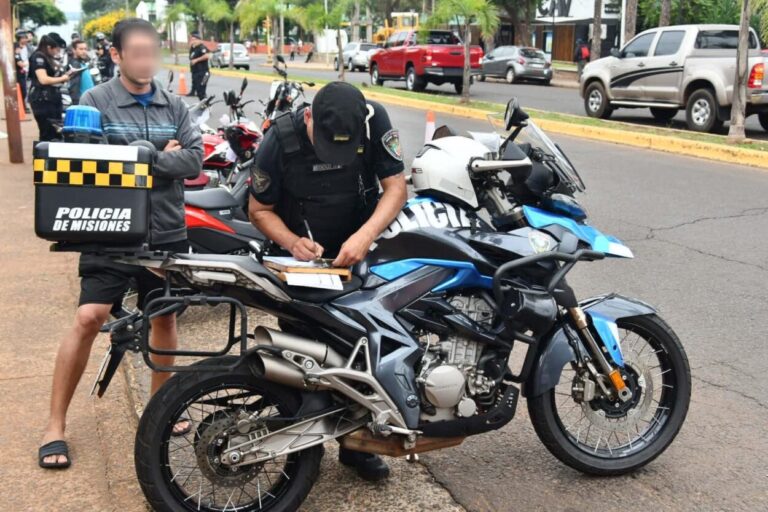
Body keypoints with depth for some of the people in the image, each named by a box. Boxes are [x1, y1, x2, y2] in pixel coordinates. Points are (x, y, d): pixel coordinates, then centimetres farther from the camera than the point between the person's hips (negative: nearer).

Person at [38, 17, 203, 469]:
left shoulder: (174, 105, 7)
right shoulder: (96, 101, -4)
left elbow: (195, 160, -3)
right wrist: (159, 156, -14)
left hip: (168, 232, 4)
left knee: (165, 317, 14)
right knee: (89, 318, -10)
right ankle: (56, 424, 2)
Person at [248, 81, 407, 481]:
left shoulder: (374, 121, -18)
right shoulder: (280, 140, -20)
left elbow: (396, 185, -15)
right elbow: (259, 209, -9)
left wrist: (365, 235, -31)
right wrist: (292, 242, -28)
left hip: (356, 250, 2)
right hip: (299, 254, -1)